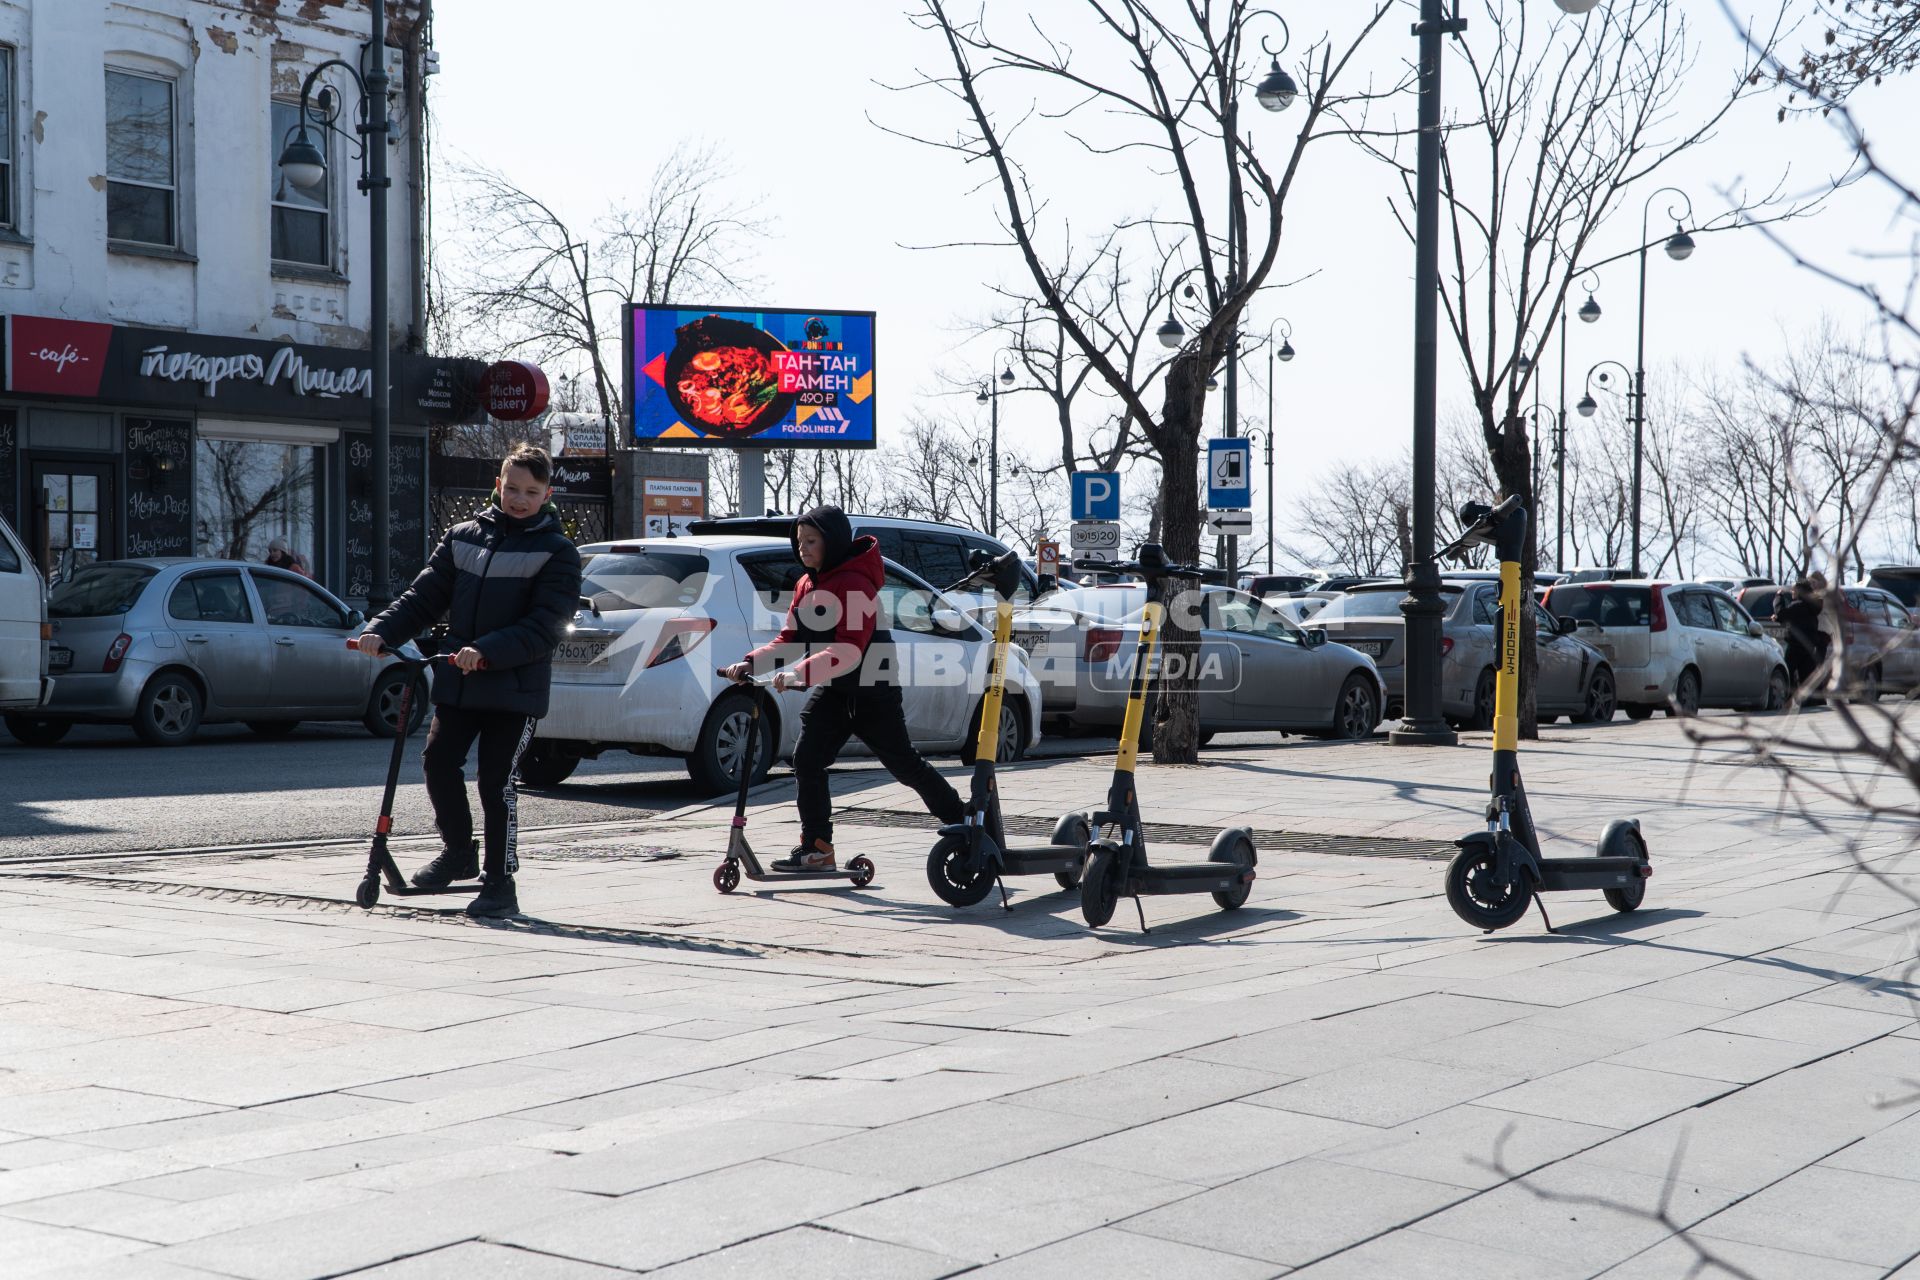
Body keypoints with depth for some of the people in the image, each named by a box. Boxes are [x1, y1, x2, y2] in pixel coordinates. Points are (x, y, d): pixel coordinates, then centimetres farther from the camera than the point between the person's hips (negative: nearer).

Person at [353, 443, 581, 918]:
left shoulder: (556, 552, -2)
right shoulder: (462, 537, 12)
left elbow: (544, 627, -12)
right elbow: (425, 597, 10)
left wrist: (487, 652, -24)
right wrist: (381, 631, -6)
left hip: (515, 688, -4)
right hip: (456, 683, 5)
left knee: (497, 782, -6)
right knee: (438, 762, -2)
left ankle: (500, 886, 5)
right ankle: (458, 852, 23)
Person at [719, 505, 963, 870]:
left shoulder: (855, 583, -21)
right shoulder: (807, 584, 7)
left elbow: (849, 651, -31)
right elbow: (789, 638, 6)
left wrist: (799, 674, -40)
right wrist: (752, 662, -11)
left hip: (872, 690, -7)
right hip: (832, 690, 8)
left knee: (904, 764, 4)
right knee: (807, 760, -7)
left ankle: (963, 820, 24)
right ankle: (816, 848, -3)